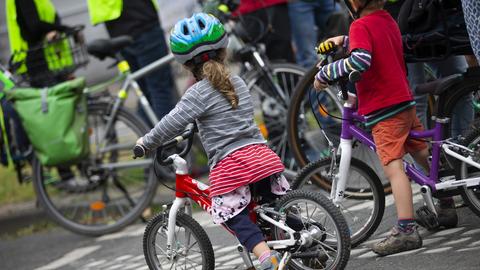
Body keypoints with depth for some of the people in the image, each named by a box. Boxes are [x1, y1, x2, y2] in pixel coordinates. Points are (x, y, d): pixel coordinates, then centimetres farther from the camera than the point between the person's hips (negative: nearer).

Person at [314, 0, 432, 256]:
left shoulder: (361, 25, -14)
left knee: (393, 166, -13)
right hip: (405, 100, 9)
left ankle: (406, 229, -19)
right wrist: (345, 40, 28)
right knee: (423, 154, 21)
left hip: (383, 109, -9)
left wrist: (324, 74, -23)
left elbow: (361, 60, -31)